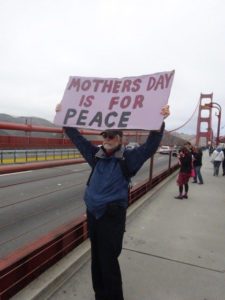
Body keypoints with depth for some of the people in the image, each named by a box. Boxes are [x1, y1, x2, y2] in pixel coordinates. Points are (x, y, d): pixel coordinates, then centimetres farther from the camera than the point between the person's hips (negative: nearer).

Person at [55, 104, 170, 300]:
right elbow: (77, 138, 10)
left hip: (113, 216, -5)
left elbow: (151, 145, -19)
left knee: (108, 261, 3)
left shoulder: (129, 158, -8)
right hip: (92, 213, 5)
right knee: (96, 259, 19)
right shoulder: (96, 156, 3)